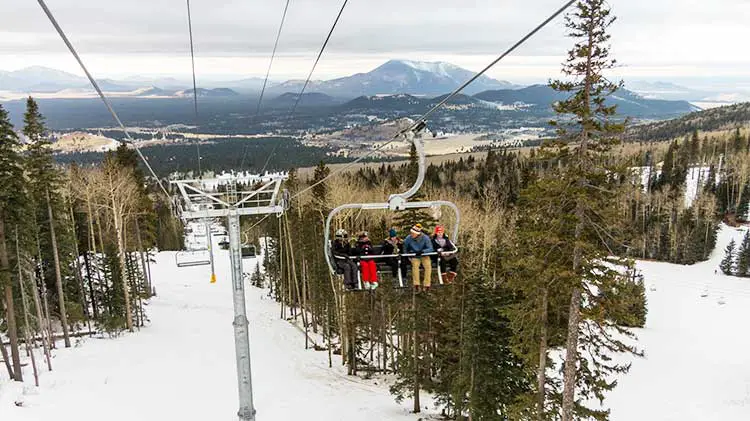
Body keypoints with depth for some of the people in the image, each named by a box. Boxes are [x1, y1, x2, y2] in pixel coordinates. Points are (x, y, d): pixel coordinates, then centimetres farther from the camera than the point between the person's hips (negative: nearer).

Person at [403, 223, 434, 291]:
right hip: (414, 257, 0)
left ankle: (427, 285, -22)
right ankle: (416, 284, -28)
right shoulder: (408, 238, -11)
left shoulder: (425, 238, -14)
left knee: (428, 265, -27)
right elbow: (405, 249, 7)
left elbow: (430, 249, -16)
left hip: (424, 255, 0)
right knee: (415, 265, -31)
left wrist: (422, 251, -31)